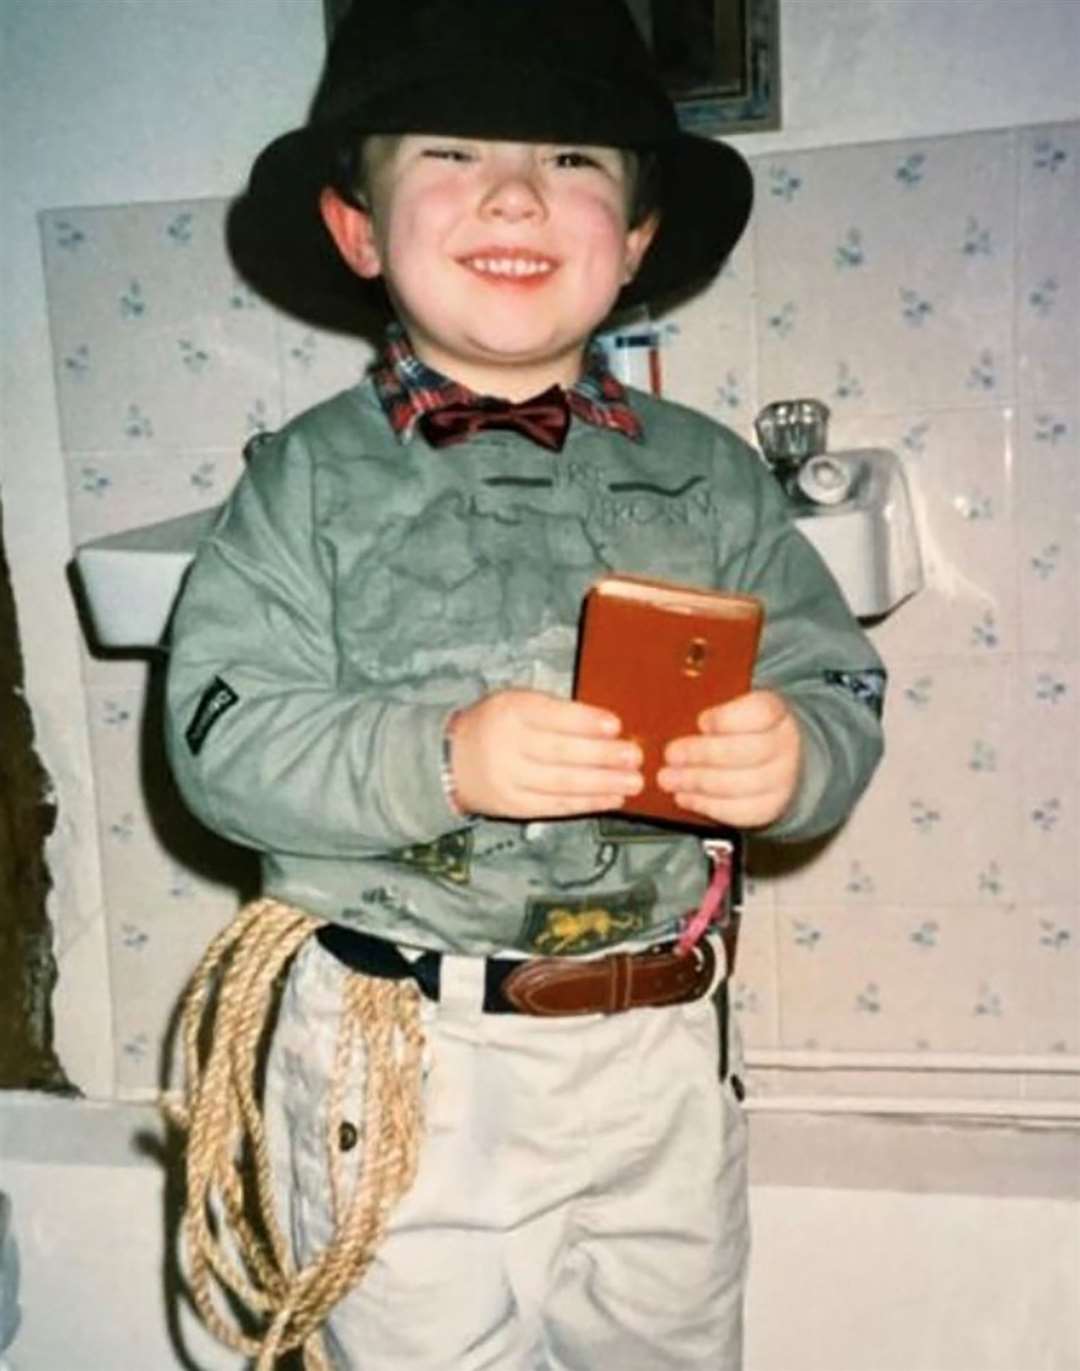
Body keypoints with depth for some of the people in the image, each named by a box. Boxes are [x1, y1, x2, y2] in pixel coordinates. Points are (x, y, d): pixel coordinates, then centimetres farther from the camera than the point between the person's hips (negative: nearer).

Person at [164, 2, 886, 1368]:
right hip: (400, 1059, -2)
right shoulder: (312, 480, -6)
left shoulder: (710, 476, 0)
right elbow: (223, 731, -11)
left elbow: (838, 687, 1)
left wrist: (793, 754, -21)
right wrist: (435, 758, -26)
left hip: (659, 1049, 3)